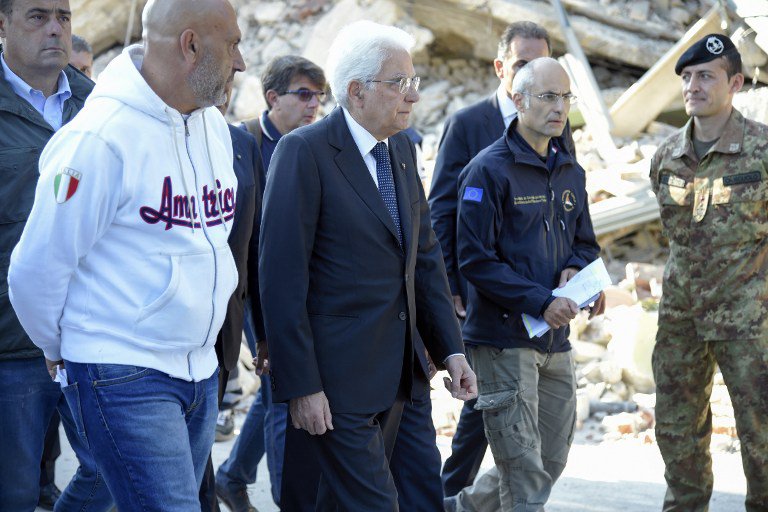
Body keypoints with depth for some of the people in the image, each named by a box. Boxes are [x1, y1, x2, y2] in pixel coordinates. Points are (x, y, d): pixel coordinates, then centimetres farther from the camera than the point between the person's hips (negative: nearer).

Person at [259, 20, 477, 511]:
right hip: (337, 373, -7)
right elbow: (282, 276, -16)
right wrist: (301, 385, -18)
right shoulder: (304, 151, -14)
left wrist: (451, 349, 7)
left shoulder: (403, 150, 10)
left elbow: (426, 256, 15)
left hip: (395, 370, 7)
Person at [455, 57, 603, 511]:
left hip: (556, 339, 7)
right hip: (504, 337, -7)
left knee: (552, 461, 14)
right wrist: (540, 301, -20)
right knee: (524, 473, -5)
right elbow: (476, 260, -14)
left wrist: (574, 270, -3)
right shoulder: (489, 170, -10)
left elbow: (585, 243, 21)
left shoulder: (570, 173, 12)